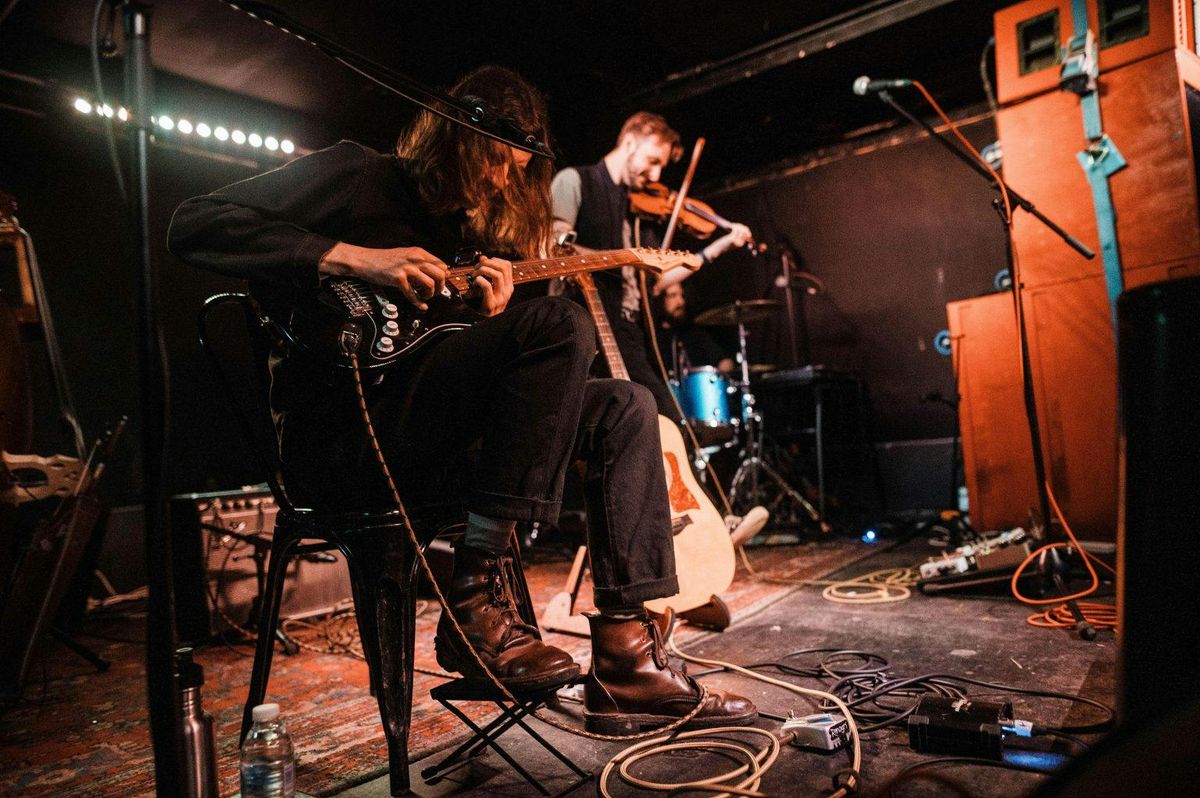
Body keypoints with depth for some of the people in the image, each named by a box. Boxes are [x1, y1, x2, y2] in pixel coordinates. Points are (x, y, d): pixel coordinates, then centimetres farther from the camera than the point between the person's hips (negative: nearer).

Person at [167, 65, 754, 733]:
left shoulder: (463, 232, 23)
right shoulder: (357, 174, 2)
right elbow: (195, 225, -9)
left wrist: (489, 319, -3)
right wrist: (352, 258, -19)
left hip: (428, 438, 8)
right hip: (337, 435, -8)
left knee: (626, 409, -3)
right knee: (560, 326, -26)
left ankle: (627, 661, -10)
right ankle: (479, 600, -22)